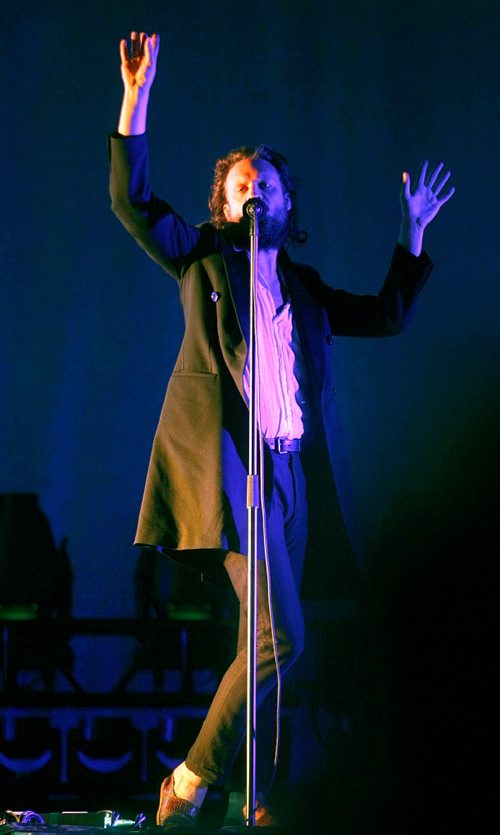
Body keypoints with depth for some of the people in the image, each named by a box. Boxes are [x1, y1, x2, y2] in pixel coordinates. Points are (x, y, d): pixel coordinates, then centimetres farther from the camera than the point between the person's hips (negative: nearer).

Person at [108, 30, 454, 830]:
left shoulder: (304, 288, 23)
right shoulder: (202, 257, 11)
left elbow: (387, 316, 32)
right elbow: (131, 201, -1)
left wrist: (414, 232, 29)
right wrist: (137, 98, -8)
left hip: (289, 472, 6)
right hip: (225, 461, -6)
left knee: (273, 643, 4)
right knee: (278, 636, -17)